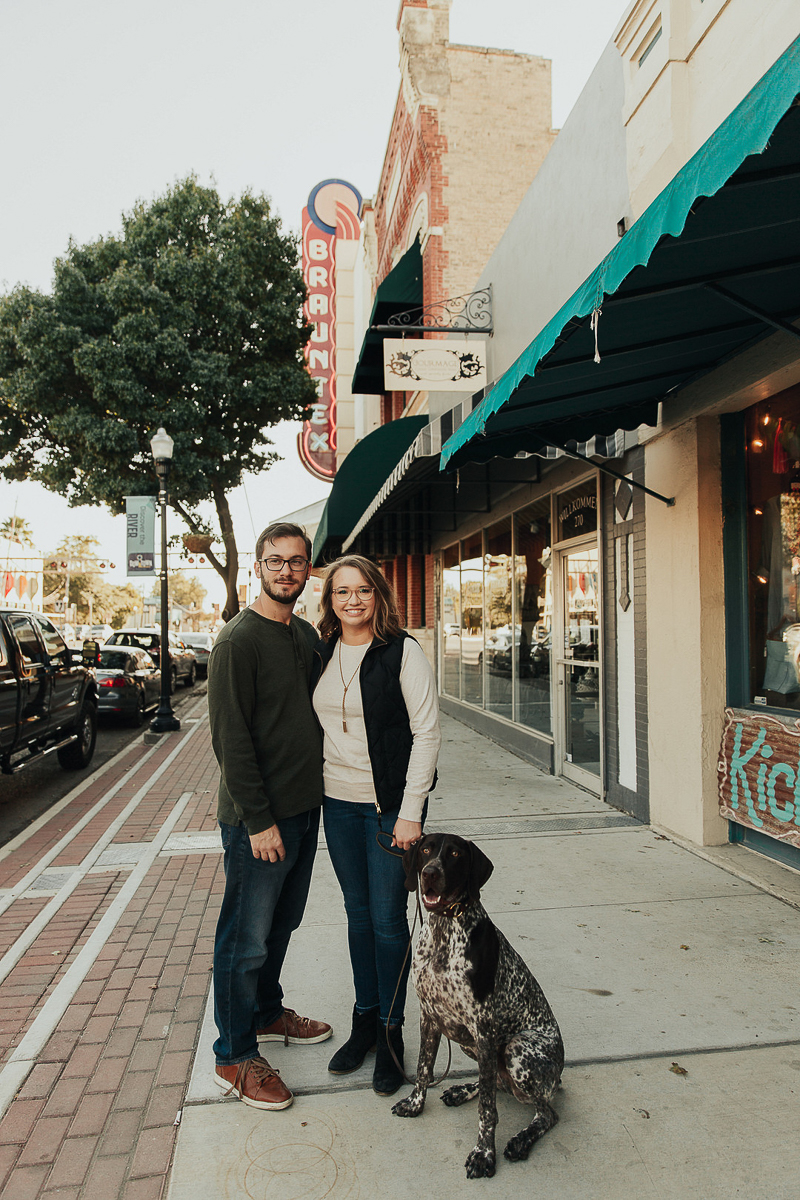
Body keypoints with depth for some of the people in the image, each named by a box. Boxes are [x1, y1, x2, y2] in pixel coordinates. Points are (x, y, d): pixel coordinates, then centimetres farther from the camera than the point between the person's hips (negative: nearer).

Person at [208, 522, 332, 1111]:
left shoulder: (307, 635, 9)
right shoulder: (239, 639, -16)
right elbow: (231, 737, -18)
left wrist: (313, 791, 12)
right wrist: (259, 820, -18)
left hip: (304, 806, 8)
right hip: (259, 818, -8)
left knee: (282, 925, 22)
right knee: (247, 939, 6)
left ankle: (267, 1012, 42)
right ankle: (235, 1057, 23)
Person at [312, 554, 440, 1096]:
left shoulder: (403, 652, -13)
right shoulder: (322, 652, 3)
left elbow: (427, 733, -13)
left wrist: (410, 813, -16)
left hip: (390, 803, -5)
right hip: (338, 801, 5)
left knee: (388, 919, 5)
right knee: (358, 913, 16)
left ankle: (391, 1031, 25)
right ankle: (365, 1019, 33)